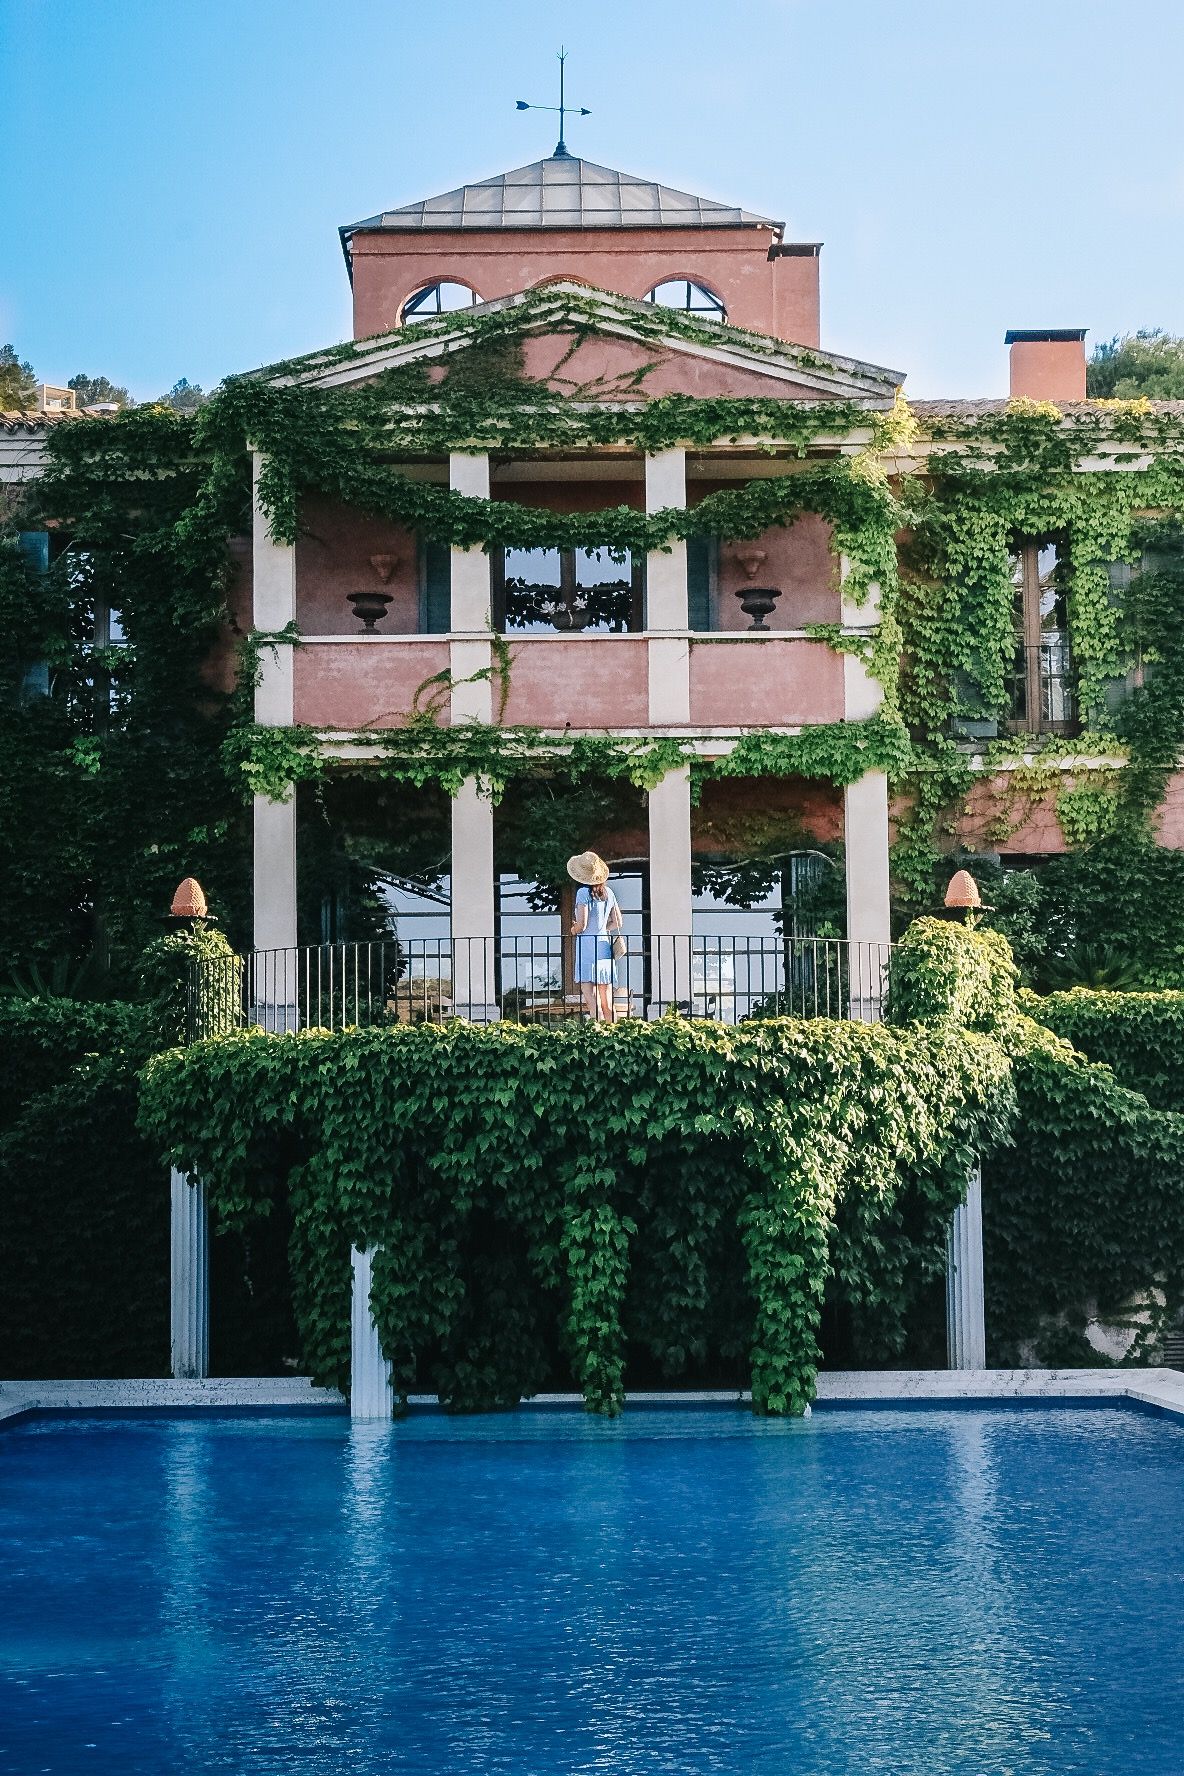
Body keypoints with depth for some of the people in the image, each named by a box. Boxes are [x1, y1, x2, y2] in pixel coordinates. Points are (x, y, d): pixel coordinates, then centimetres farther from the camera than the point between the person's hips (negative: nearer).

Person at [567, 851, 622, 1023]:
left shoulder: (584, 892, -8)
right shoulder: (608, 892, 10)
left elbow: (581, 925, -13)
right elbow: (617, 923, 15)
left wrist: (574, 930, 8)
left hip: (587, 946, -6)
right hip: (605, 946, 6)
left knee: (592, 1002, -12)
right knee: (608, 1002, 10)